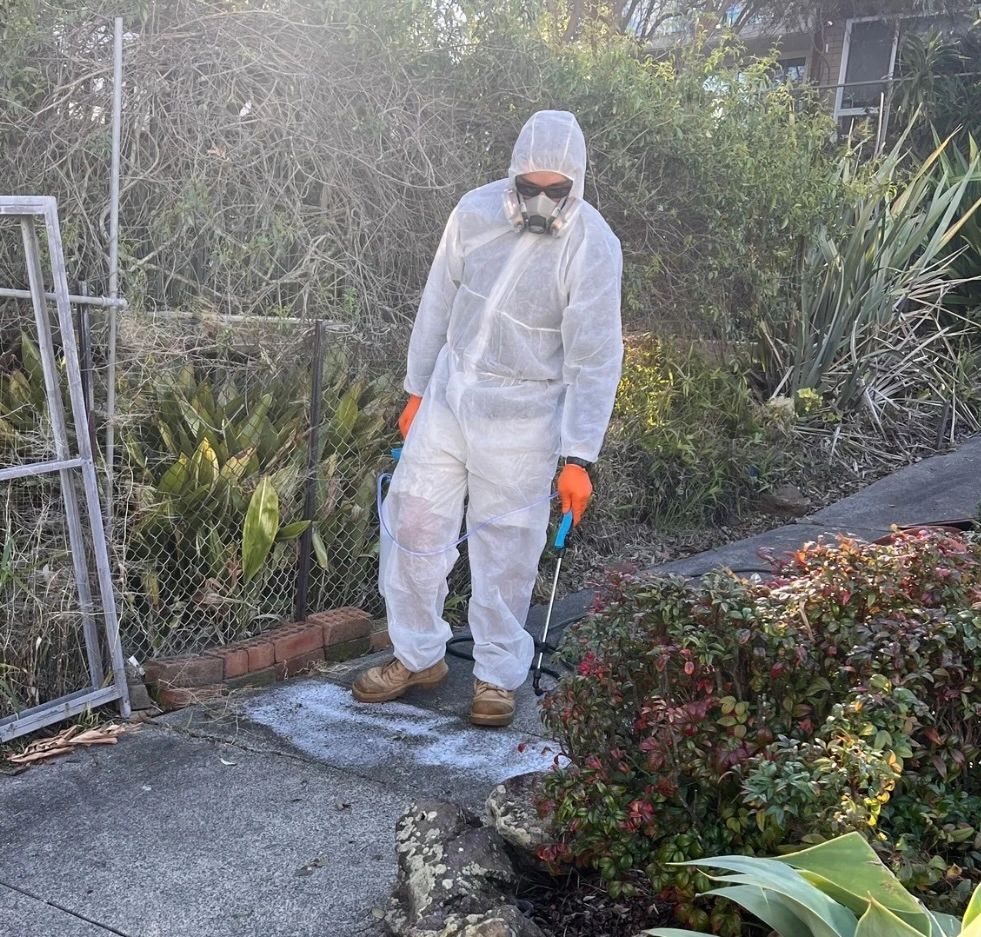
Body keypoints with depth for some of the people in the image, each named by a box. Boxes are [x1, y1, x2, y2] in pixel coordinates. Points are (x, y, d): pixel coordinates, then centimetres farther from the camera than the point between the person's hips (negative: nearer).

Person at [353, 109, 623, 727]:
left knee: (507, 549, 4)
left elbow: (594, 362, -16)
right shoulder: (476, 212, -4)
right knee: (415, 521, 8)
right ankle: (419, 656, 27)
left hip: (522, 416, -4)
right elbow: (438, 304, 7)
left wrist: (578, 457, -19)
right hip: (450, 392, 4)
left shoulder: (594, 247, -16)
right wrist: (418, 391, 11)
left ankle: (498, 675, 24)